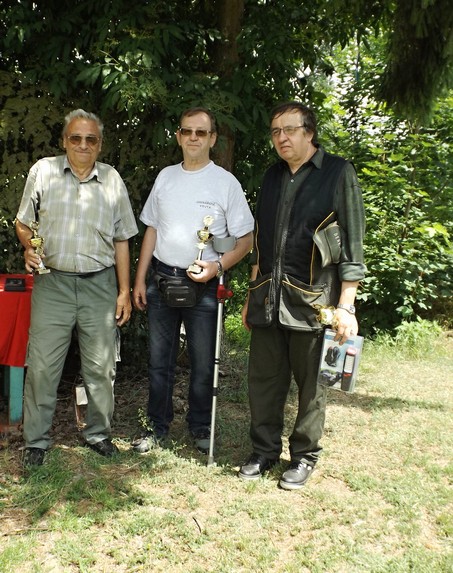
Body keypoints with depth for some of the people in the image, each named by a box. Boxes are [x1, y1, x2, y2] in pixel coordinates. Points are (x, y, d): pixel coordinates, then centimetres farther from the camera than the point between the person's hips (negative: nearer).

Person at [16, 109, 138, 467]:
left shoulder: (112, 180, 6)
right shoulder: (43, 171, 2)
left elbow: (121, 240, 9)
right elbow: (23, 223, 10)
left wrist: (124, 292, 5)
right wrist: (29, 247, -13)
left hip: (100, 284, 1)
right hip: (52, 281, -1)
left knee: (101, 367, 7)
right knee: (42, 366, 1)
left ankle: (98, 433, 25)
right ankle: (36, 441, 17)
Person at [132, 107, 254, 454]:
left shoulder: (226, 183, -4)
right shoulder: (166, 177, 8)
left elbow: (246, 239, -4)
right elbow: (152, 230, 12)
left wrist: (218, 266, -20)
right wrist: (140, 279, 8)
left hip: (201, 285, -3)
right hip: (161, 280, 4)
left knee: (203, 362, 7)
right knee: (159, 360, 11)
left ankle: (200, 426, 25)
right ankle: (158, 426, 26)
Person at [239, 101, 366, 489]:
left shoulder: (338, 173, -3)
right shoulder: (273, 177, 15)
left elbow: (351, 245, -7)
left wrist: (346, 307, -13)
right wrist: (252, 295, 17)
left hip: (311, 301, -5)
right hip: (268, 300, 5)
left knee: (311, 383, 6)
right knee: (264, 379, 10)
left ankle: (305, 456, 24)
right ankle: (265, 451, 26)